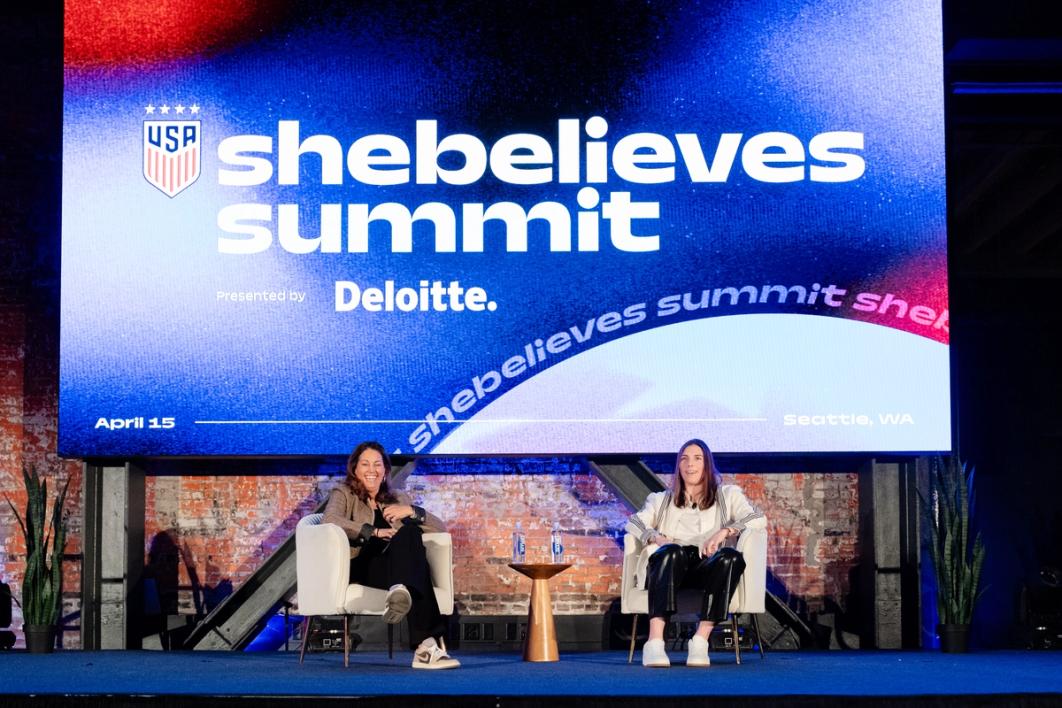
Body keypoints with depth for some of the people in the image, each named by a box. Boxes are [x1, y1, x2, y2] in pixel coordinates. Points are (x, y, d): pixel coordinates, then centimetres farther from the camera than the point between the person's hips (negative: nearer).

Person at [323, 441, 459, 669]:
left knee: (410, 534, -33)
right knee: (410, 536, -34)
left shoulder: (397, 499, 30)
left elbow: (440, 528, 22)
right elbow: (329, 520, -9)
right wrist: (374, 532, -13)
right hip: (360, 567, -4)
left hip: (393, 568, 4)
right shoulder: (343, 494, 18)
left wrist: (411, 511, 4)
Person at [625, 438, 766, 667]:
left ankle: (701, 640, -42)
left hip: (708, 566, 0)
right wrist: (656, 538, -10)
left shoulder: (727, 495, 26)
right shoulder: (662, 500, 30)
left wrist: (724, 532, -8)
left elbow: (759, 518, 10)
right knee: (672, 553, -38)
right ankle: (655, 642, -51)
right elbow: (634, 522, 13)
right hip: (671, 564, 0)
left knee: (732, 557, -36)